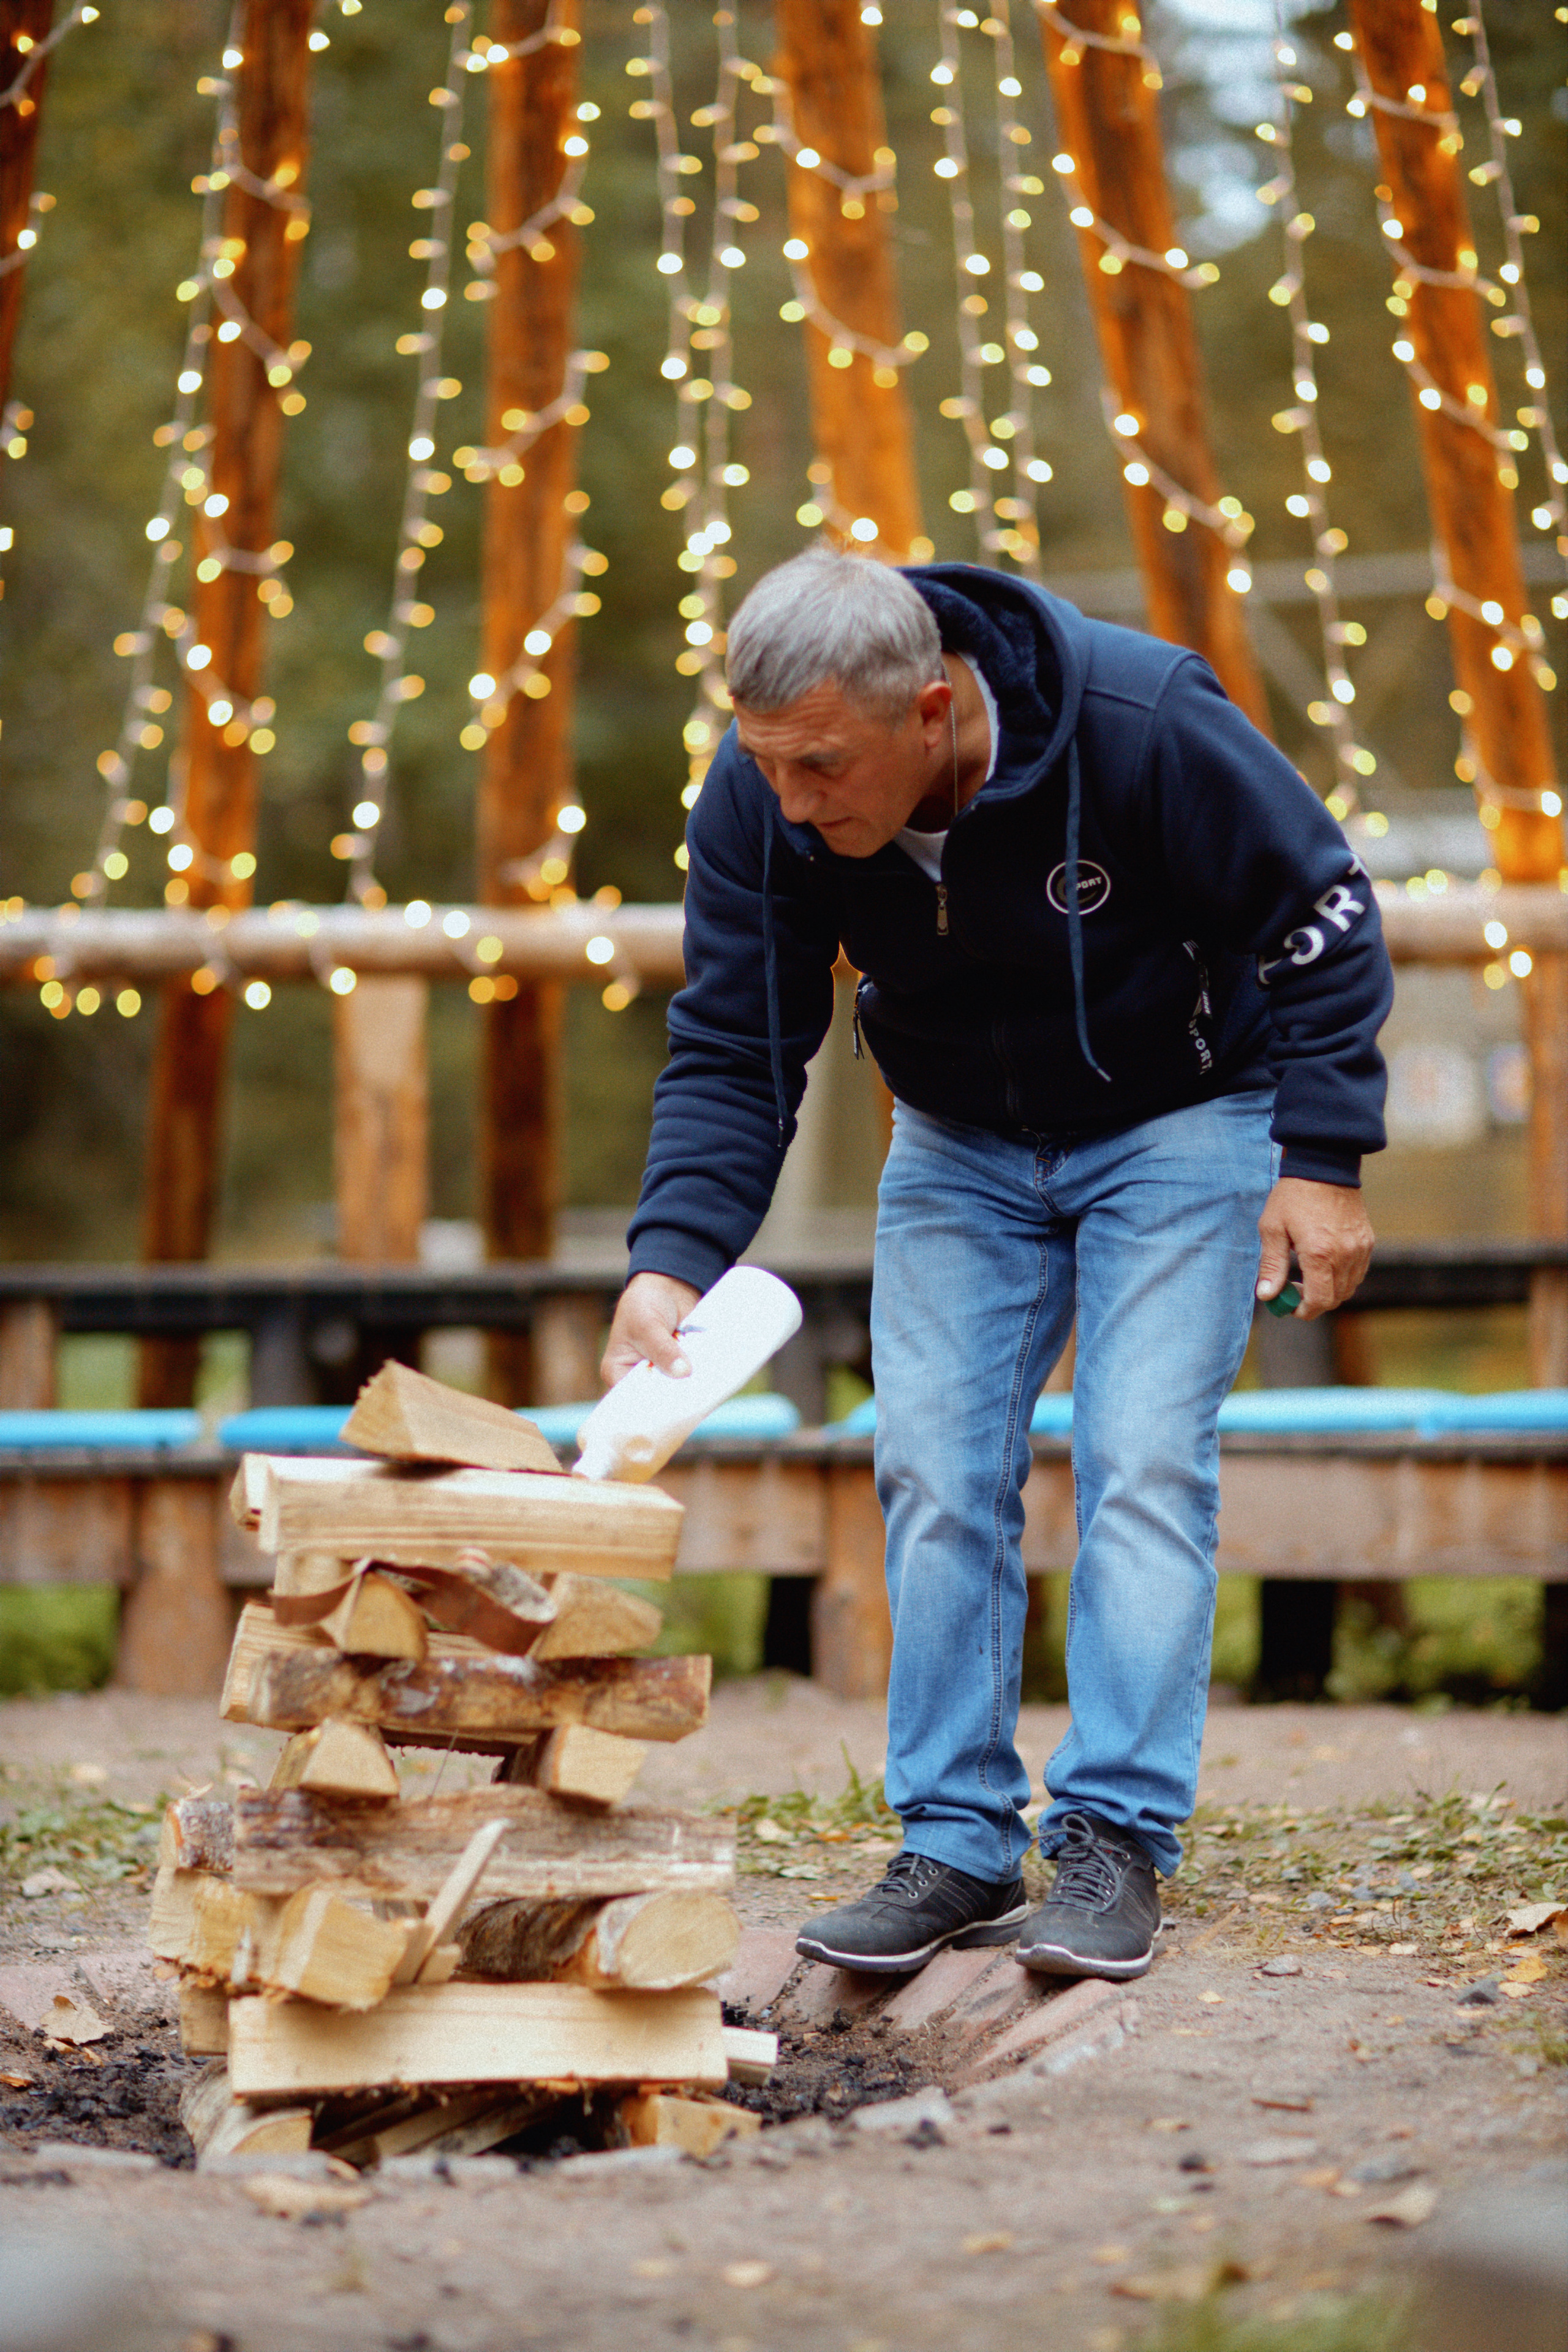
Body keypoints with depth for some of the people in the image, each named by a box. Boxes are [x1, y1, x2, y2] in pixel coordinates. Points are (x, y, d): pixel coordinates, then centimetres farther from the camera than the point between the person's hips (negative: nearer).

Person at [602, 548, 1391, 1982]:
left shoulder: (1146, 722, -33)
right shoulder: (763, 795, -22)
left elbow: (1319, 915, -19)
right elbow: (732, 1052, -15)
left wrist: (1321, 1160, -22)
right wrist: (671, 1259, -30)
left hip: (1177, 1122, -4)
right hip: (960, 1147, 4)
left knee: (1142, 1467, -13)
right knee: (935, 1472, -4)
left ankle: (1117, 1842, -8)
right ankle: (956, 1849, 2)